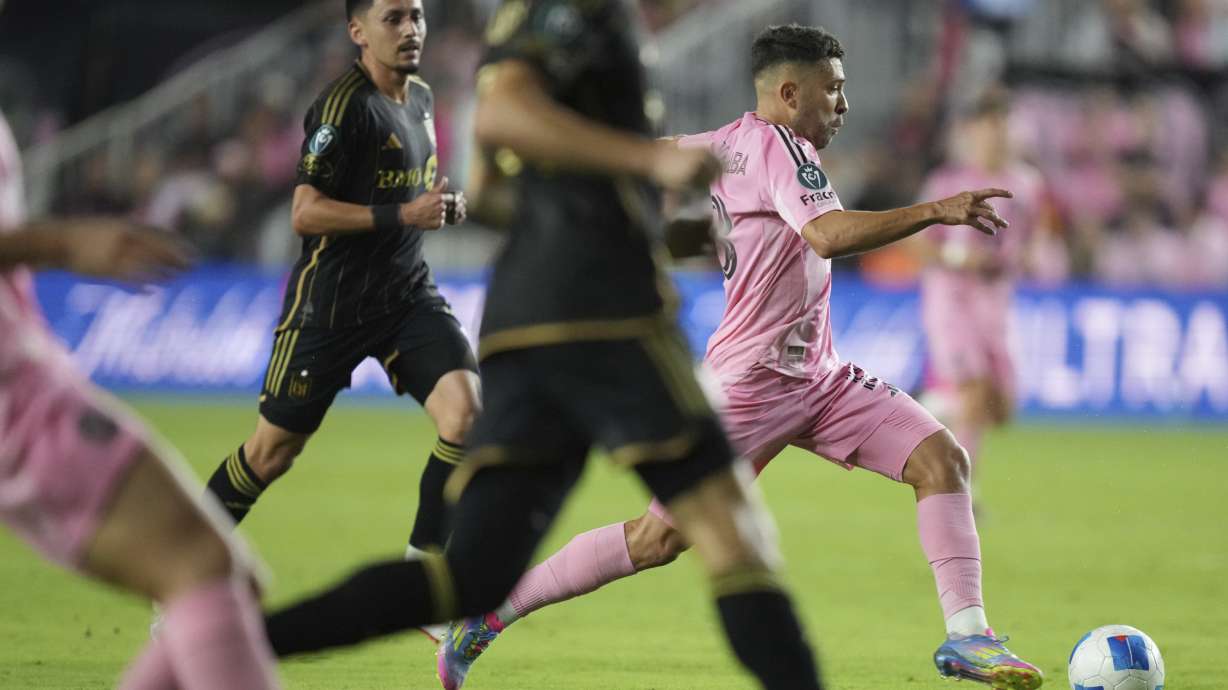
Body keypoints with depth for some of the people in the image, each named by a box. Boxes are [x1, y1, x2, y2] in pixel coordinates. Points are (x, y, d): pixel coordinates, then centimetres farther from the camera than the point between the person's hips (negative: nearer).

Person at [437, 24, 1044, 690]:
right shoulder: (779, 146, -15)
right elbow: (827, 234, -31)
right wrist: (934, 211, -32)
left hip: (818, 377, 10)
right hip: (753, 379, -10)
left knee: (942, 458, -5)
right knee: (661, 536, -6)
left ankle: (965, 635, -9)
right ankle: (490, 610, 5)